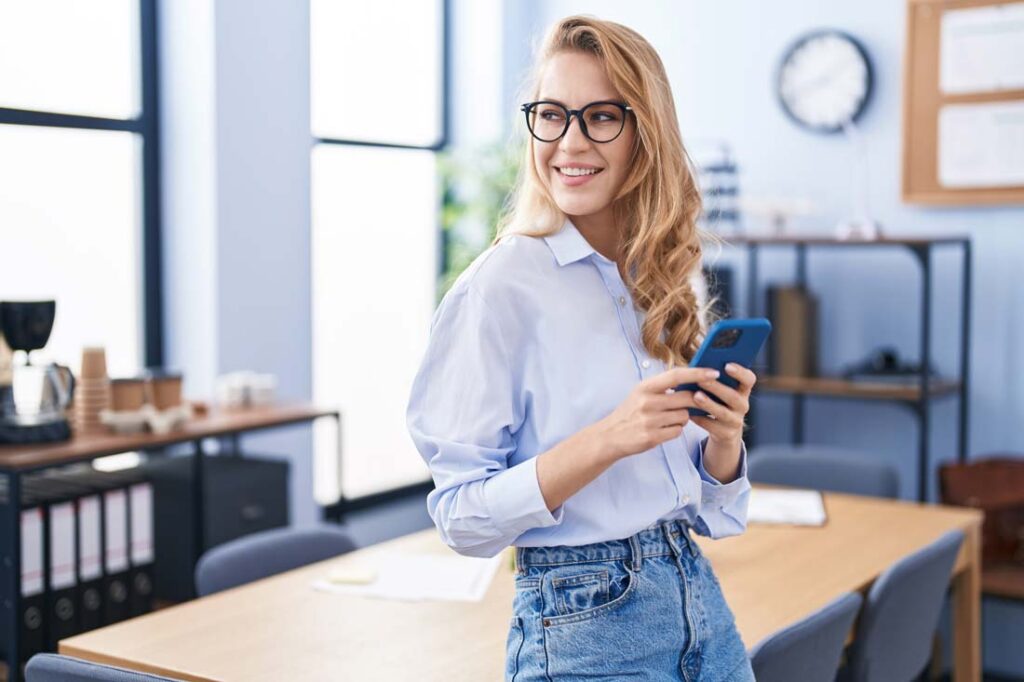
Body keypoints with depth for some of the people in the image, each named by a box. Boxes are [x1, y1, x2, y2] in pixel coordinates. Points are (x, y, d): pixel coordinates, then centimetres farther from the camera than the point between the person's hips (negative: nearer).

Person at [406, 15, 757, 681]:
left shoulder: (668, 286, 5)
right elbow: (463, 517, -15)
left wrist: (725, 433, -10)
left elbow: (711, 511, 10)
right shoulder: (501, 286, -13)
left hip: (700, 599, 6)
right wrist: (608, 439, -26)